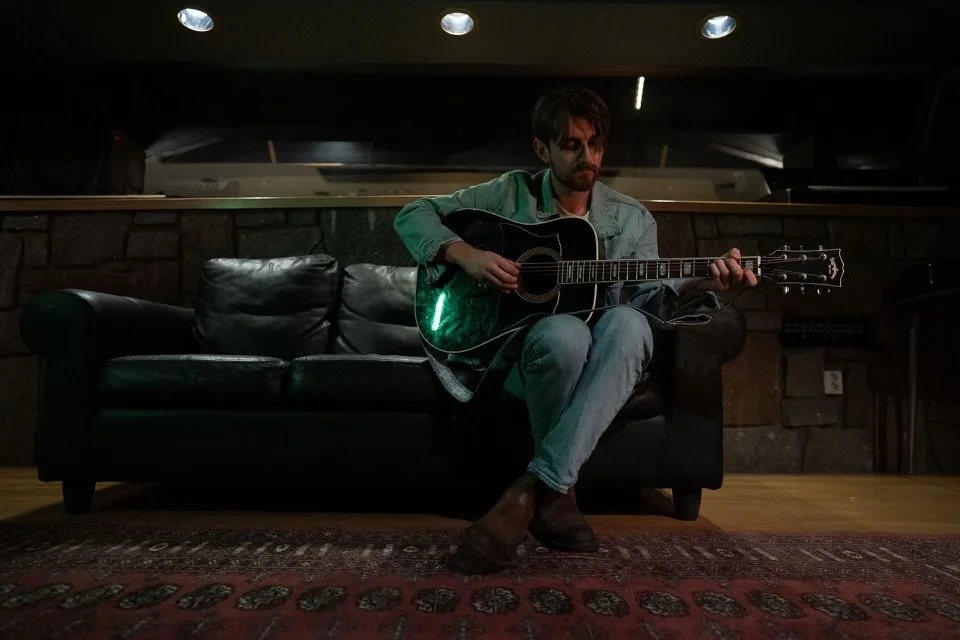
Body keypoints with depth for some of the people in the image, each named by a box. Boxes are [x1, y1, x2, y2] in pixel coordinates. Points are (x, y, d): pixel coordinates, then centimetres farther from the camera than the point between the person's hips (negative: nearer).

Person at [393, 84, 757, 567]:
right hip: (515, 349, -2)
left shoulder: (632, 219, 8)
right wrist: (463, 253, -16)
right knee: (565, 334, -38)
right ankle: (557, 491, -18)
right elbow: (412, 215, 1)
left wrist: (699, 282, -24)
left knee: (627, 324, -33)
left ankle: (536, 486, -34)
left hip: (594, 363, 3)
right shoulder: (513, 192, 2)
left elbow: (645, 299, -4)